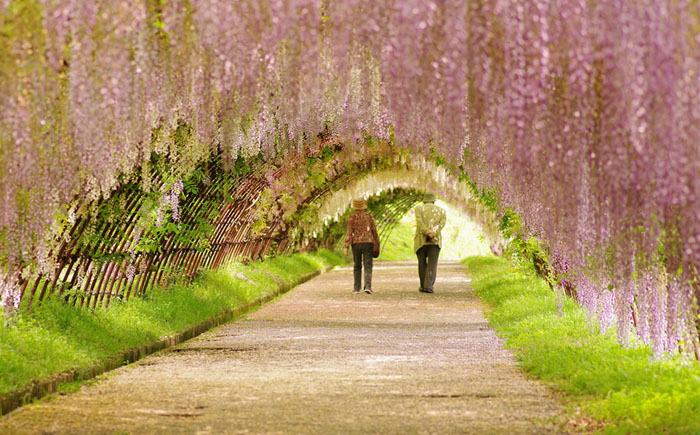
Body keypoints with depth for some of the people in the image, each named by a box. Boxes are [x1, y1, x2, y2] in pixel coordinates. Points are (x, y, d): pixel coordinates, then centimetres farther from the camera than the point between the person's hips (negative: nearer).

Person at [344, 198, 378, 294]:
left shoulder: (352, 217, -2)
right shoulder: (369, 216, 3)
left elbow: (349, 233, -6)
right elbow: (374, 231, 5)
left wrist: (346, 247, -5)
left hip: (356, 243, 0)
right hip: (368, 242, 0)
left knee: (357, 266, 14)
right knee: (367, 266, -4)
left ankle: (357, 287, 16)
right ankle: (367, 286, -21)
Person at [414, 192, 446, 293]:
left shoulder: (419, 208, 3)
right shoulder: (441, 210, 9)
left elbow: (420, 222, -11)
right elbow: (442, 223, -5)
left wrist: (428, 233, -18)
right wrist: (433, 234, -16)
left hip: (421, 240, 0)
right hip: (435, 240, 0)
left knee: (422, 263, 12)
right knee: (432, 264, -2)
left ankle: (423, 286, 17)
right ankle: (429, 286, -16)